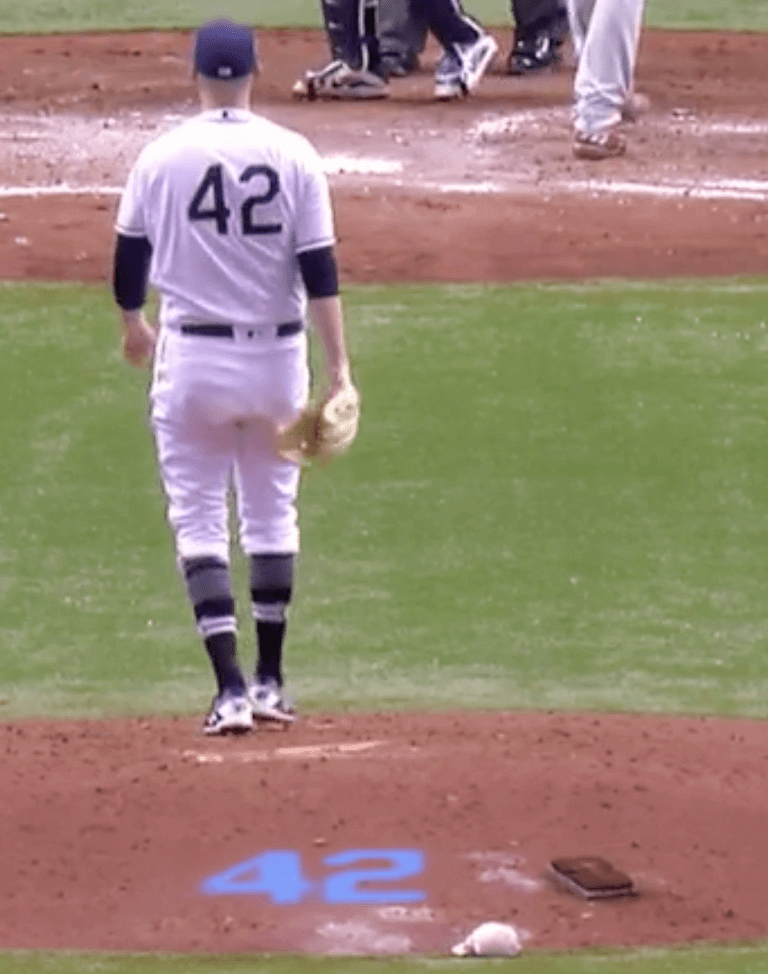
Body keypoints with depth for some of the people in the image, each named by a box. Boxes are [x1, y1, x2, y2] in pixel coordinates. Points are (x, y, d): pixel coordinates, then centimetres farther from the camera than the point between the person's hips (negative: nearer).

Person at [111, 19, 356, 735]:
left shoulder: (163, 156, -5)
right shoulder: (292, 155, -5)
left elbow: (131, 255, 6)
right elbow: (319, 270, -8)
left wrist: (132, 323, 26)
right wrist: (338, 367, -7)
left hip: (192, 357, -2)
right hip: (277, 357, 2)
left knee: (198, 519, 4)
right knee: (272, 514, 16)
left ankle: (231, 686, -8)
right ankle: (270, 682, 20)